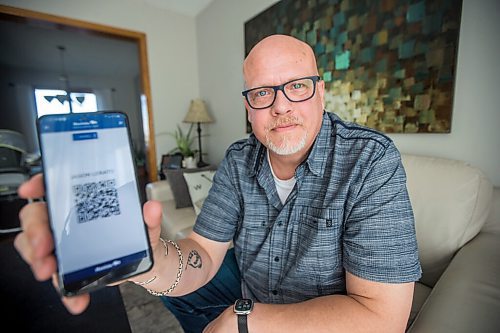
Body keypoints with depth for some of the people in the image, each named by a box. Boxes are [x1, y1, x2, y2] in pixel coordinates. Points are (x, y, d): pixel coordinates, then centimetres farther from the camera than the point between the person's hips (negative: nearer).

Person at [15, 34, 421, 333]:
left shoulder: (371, 160, -24)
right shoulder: (239, 161, -11)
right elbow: (203, 257, -15)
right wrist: (150, 258, -38)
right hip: (251, 290, 4)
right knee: (175, 283, 4)